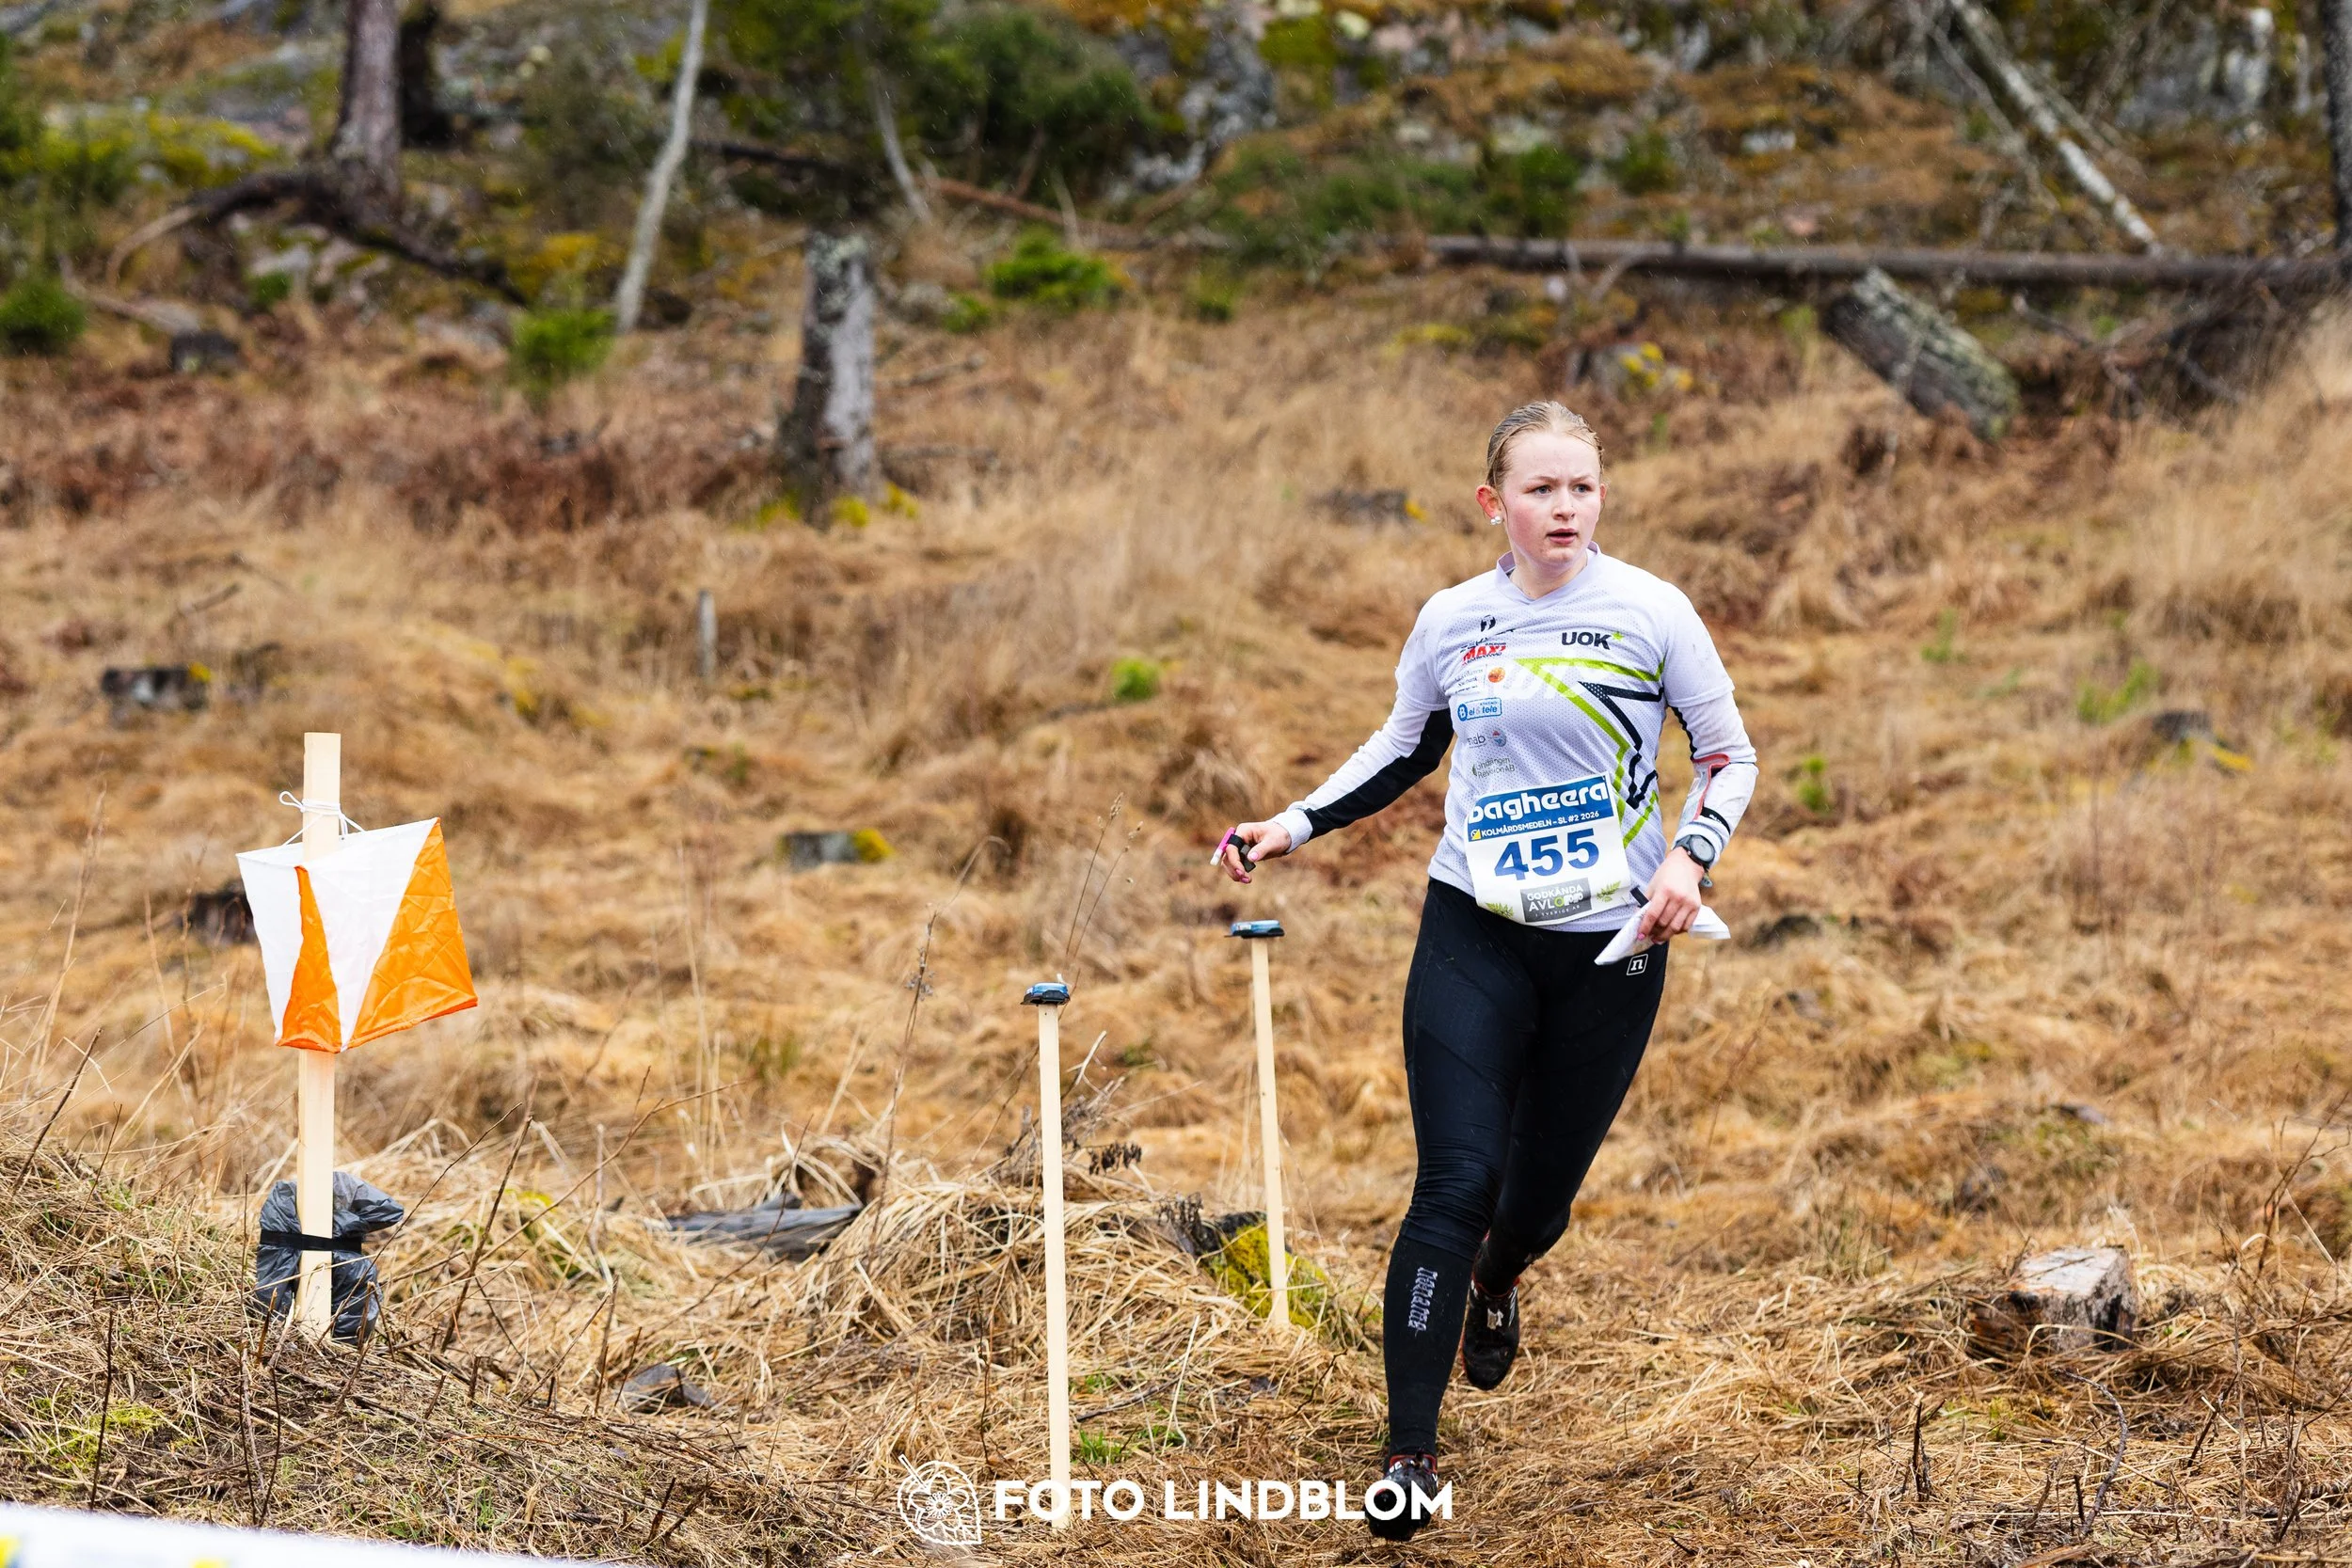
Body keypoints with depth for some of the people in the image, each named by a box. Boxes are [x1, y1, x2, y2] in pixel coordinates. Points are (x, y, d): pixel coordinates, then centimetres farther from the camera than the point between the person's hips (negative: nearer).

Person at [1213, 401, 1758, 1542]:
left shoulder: (1650, 611, -6)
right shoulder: (1451, 621, 1)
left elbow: (1728, 755, 2)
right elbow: (1406, 747, 19)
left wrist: (1691, 855, -15)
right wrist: (1293, 828, 10)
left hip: (1611, 946, 0)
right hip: (1474, 936, 0)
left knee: (1542, 1190, 9)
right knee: (1455, 1184, -12)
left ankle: (1495, 1287, 48)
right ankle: (1411, 1450, -5)